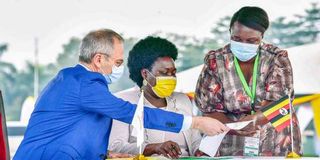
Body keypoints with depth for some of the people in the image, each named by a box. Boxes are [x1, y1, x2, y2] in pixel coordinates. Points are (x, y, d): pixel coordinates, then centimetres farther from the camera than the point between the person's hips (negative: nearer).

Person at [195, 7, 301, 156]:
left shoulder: (277, 58, -2)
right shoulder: (215, 61, -1)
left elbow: (277, 101, -14)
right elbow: (208, 108, -3)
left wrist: (254, 119, -35)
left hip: (276, 142, 0)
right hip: (229, 142, 1)